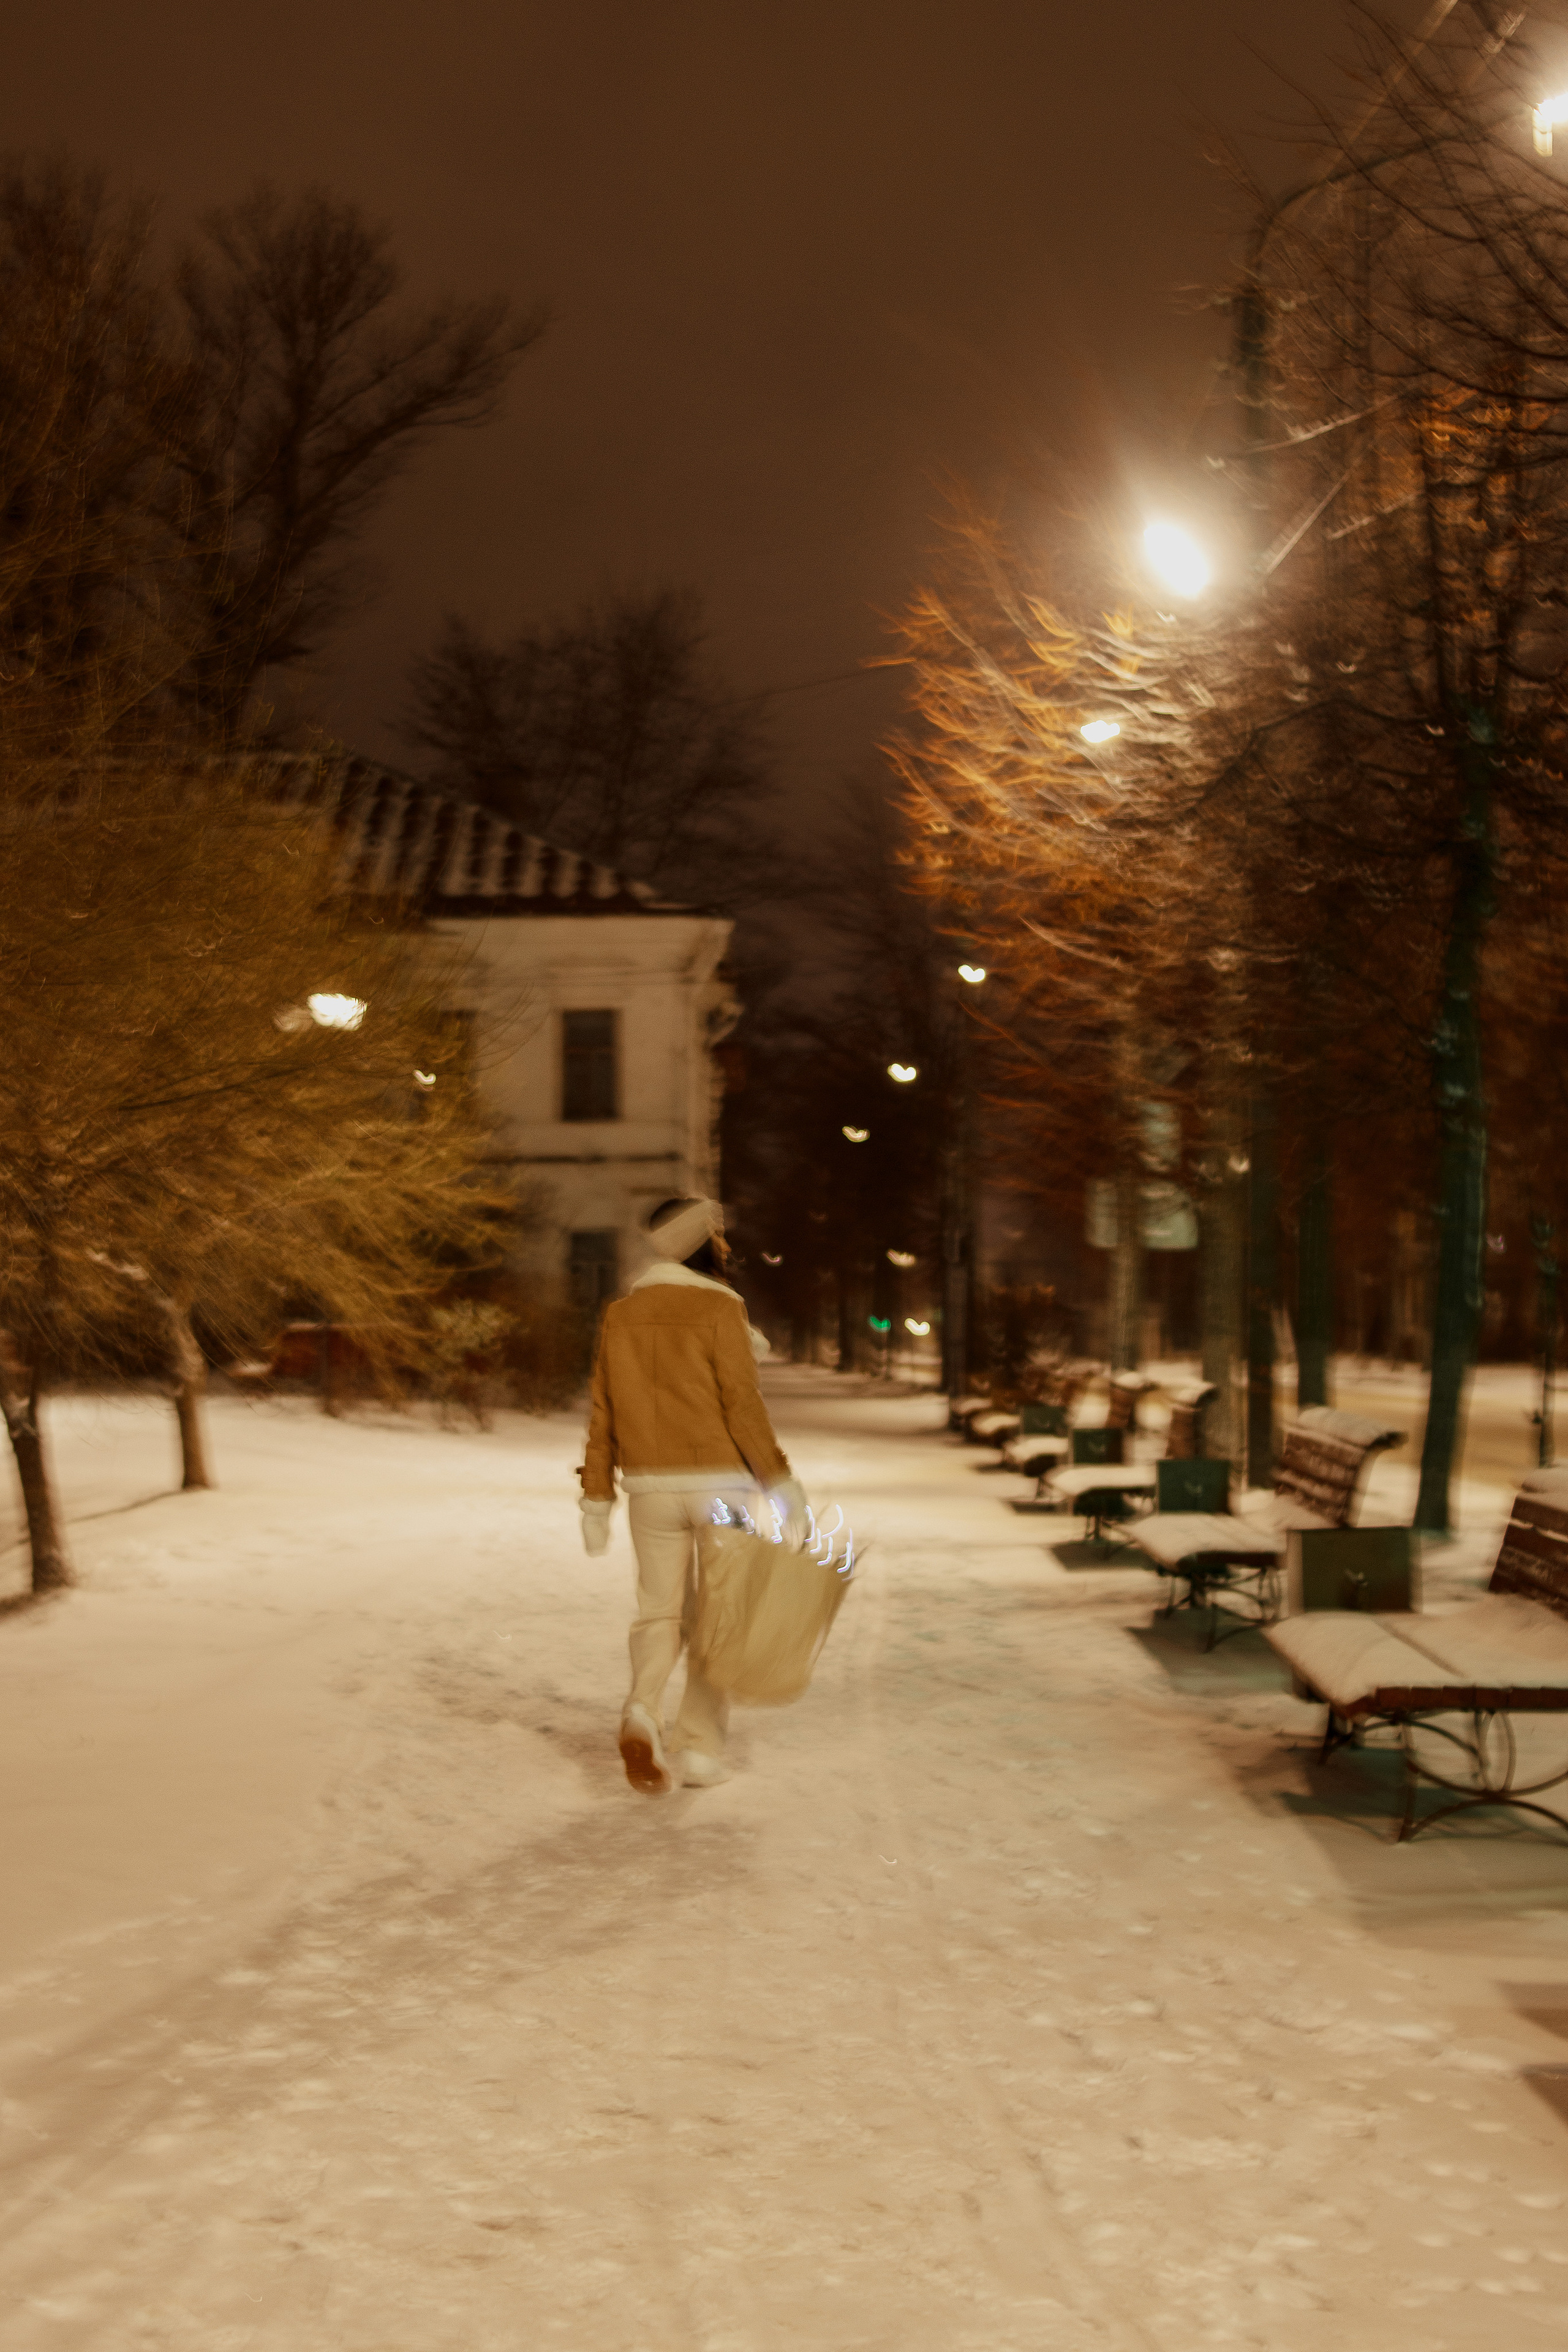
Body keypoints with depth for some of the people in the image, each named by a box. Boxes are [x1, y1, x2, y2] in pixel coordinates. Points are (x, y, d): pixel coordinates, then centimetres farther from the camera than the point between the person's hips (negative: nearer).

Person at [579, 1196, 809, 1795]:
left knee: (660, 1610, 12)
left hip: (650, 1486, 4)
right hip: (720, 1483, -3)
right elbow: (743, 1405, -13)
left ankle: (643, 1710, -15)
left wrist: (597, 1497, 11)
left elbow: (604, 1414, 7)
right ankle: (699, 1747, 10)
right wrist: (780, 1482, -7)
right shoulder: (720, 1308, -8)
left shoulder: (622, 1314, 6)